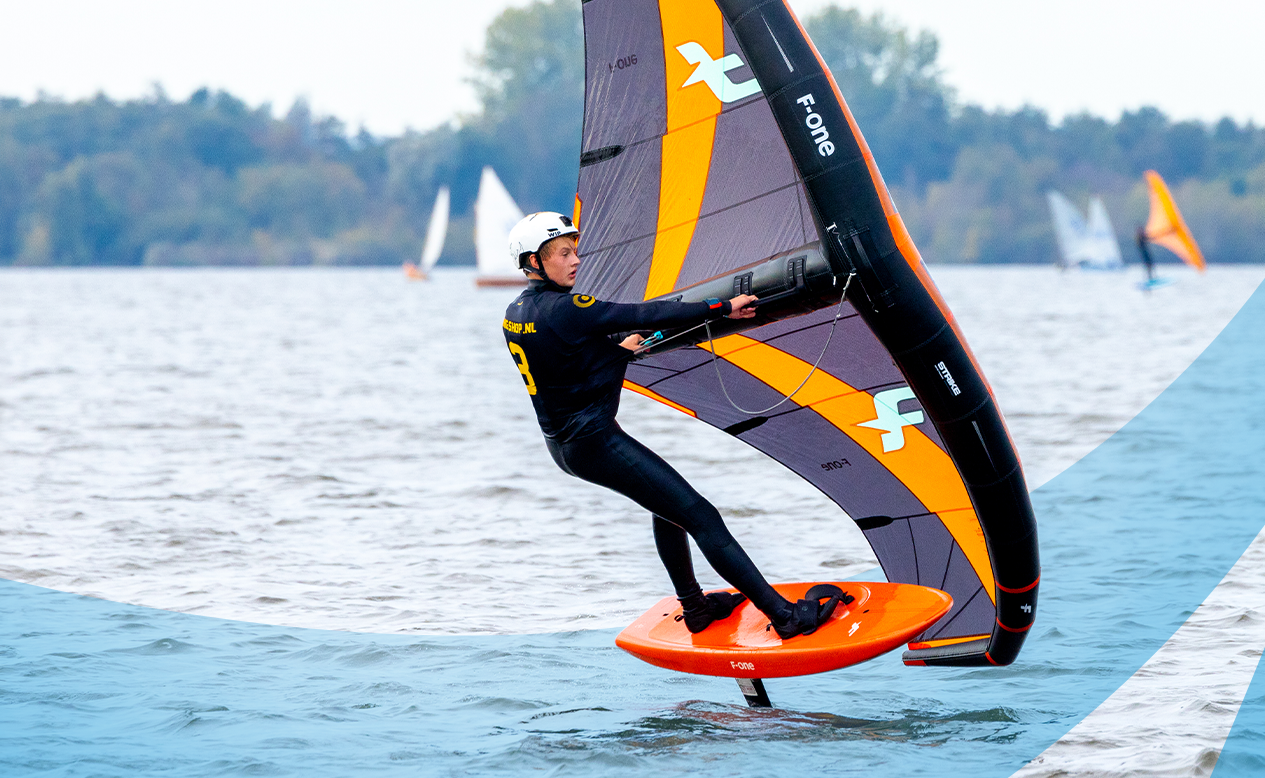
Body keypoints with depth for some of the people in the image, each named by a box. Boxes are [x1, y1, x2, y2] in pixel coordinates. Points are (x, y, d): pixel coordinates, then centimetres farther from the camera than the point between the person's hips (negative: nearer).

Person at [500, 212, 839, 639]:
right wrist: (721, 308, -23)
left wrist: (618, 349, 31)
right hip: (595, 442, -10)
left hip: (562, 441, 10)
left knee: (667, 503, 27)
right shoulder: (563, 310, -22)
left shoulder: (514, 315, 6)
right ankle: (785, 615, -12)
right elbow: (644, 315, -24)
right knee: (699, 516, -9)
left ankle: (694, 607, 34)